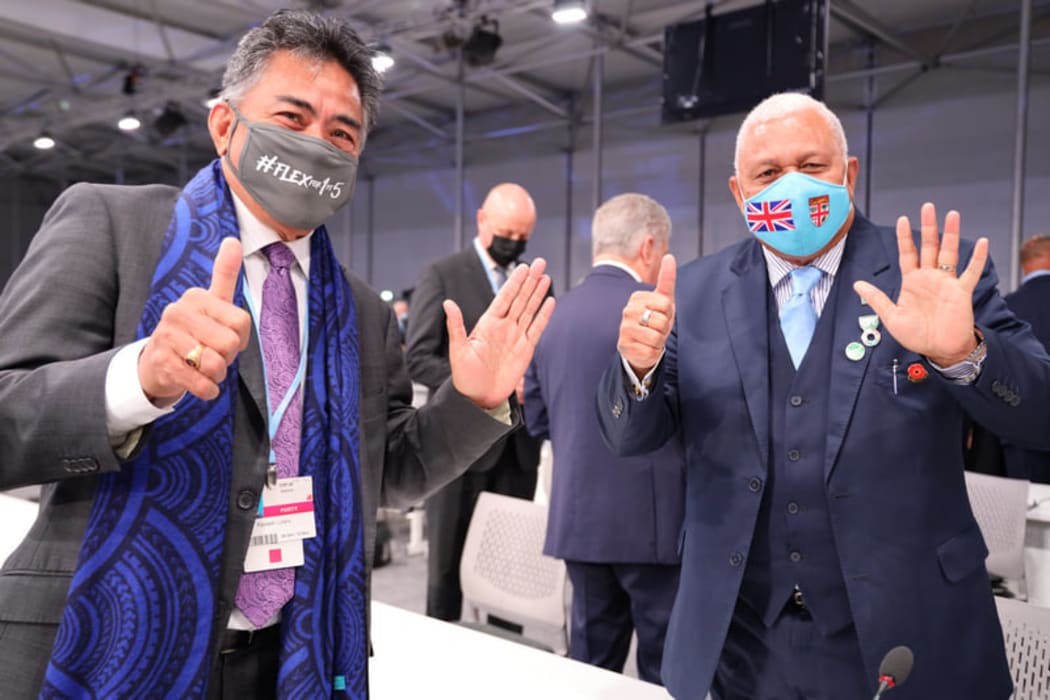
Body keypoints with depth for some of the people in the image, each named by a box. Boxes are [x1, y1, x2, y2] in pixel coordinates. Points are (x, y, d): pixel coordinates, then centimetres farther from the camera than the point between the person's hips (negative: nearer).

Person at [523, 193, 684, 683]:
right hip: (652, 514, -6)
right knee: (668, 665, 7)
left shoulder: (553, 314, 7)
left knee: (591, 665, 16)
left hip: (577, 516, 6)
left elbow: (536, 420, 11)